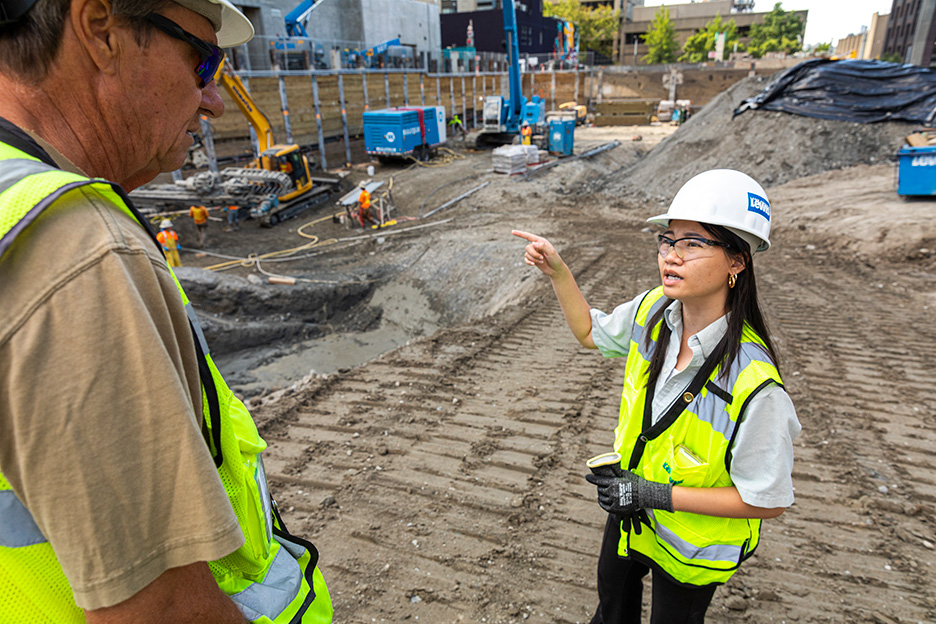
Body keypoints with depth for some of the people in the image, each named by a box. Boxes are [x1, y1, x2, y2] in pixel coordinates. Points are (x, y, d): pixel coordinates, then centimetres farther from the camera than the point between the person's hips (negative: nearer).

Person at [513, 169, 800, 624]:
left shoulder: (755, 384, -37)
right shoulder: (653, 310, -19)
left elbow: (769, 500, -26)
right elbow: (590, 332, 1)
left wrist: (657, 494, -28)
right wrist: (557, 271, -11)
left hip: (690, 548, -5)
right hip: (630, 505, 6)